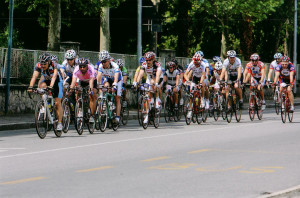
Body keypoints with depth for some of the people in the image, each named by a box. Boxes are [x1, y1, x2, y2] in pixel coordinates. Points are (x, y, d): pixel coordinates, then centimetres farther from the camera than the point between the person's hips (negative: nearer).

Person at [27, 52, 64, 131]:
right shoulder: (38, 66, -26)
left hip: (57, 82, -3)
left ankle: (59, 123, -3)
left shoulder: (54, 65, -34)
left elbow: (54, 77, -47)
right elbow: (34, 77, -37)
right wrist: (30, 87, -54)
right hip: (46, 80, 3)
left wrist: (50, 86, -65)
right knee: (41, 85, -34)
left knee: (57, 103, -11)